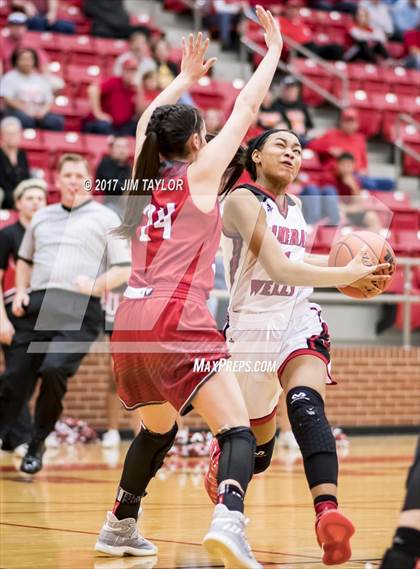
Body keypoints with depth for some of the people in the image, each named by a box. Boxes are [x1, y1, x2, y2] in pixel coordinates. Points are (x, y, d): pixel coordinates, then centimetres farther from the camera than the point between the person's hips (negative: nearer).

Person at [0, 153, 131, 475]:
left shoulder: (105, 218, 9)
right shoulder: (42, 217, 22)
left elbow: (125, 268, 4)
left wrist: (96, 286, -13)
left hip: (79, 309, -4)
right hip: (37, 305, 4)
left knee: (54, 370, -22)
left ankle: (37, 445, -4)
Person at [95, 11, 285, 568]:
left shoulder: (146, 176, 16)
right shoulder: (199, 174, 2)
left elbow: (147, 121, 36)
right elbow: (245, 110, 6)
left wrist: (186, 77, 46)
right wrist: (274, 49, 16)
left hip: (131, 324, 7)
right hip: (178, 321, -7)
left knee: (158, 430, 28)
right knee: (238, 431, -12)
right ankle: (228, 522, -38)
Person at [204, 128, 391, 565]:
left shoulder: (292, 207, 15)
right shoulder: (242, 200, -8)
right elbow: (278, 268, -19)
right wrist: (347, 274, -20)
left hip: (299, 321, 4)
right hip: (251, 327, -4)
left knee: (305, 404, -29)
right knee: (258, 449, 8)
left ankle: (327, 513, -49)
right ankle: (219, 457, 46)